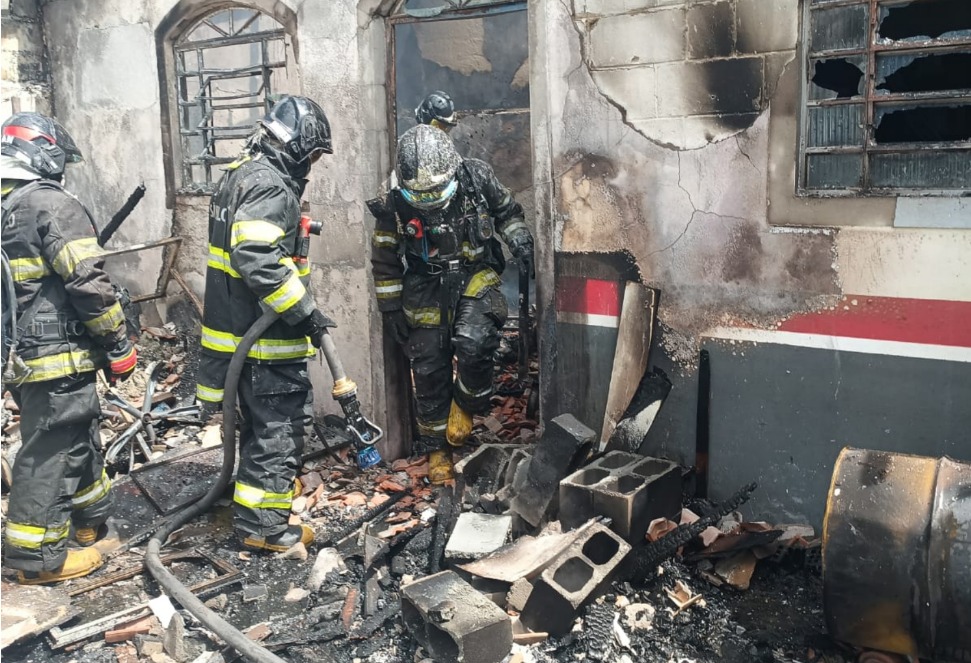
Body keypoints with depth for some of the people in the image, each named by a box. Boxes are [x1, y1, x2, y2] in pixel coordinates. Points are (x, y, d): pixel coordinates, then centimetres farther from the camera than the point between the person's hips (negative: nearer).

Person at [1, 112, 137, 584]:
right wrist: (119, 345, -11)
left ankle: (92, 515, 37)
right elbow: (88, 284, -20)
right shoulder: (53, 205, -15)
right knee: (52, 452, 0)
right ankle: (38, 556, 10)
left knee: (75, 435, 22)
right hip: (59, 356, -9)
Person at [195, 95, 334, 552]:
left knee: (262, 424, 21)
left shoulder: (240, 175, 15)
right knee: (280, 429, 1)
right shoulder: (270, 185, -18)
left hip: (238, 328, 10)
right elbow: (257, 258, -30)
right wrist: (304, 310, -23)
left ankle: (254, 512, 34)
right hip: (268, 339, -10)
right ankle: (263, 525, 10)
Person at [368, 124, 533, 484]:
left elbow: (508, 211, 8)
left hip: (475, 277, 0)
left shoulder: (478, 179, -12)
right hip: (427, 289, 1)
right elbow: (384, 259, -1)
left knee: (474, 342, -27)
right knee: (429, 370, 3)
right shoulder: (394, 205, -14)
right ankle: (436, 448, 22)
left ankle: (465, 405, 5)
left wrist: (520, 241, -9)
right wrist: (391, 308, 1)